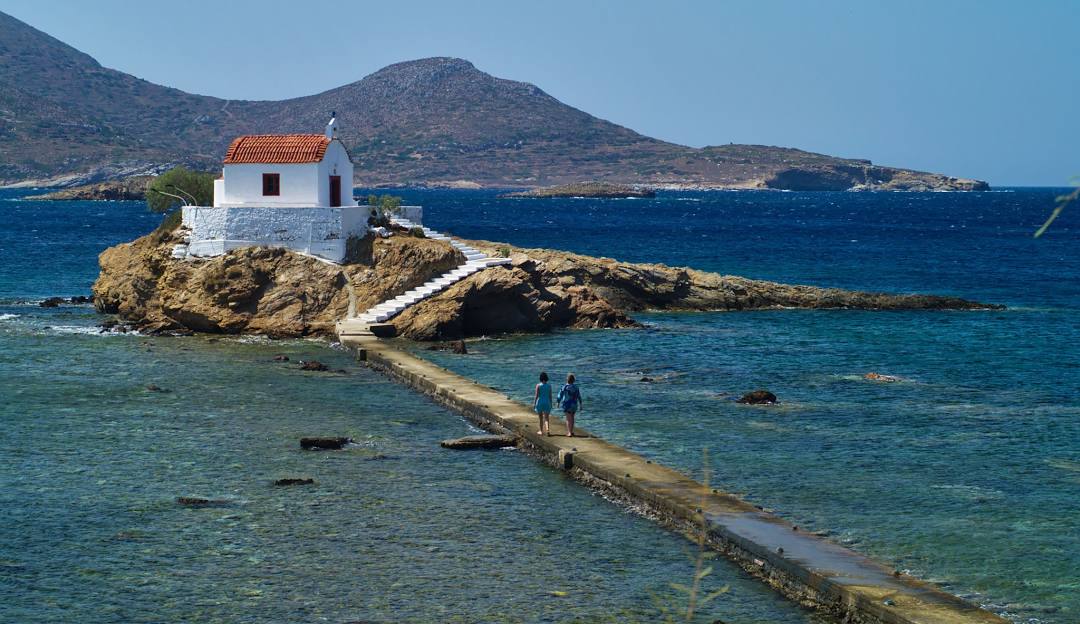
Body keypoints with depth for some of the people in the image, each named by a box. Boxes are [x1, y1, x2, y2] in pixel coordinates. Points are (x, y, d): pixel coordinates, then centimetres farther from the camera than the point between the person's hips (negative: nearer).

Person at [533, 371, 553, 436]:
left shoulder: (538, 385, -9)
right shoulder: (549, 386, -1)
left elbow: (536, 395, -10)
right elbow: (550, 396, 3)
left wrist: (534, 403, -3)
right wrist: (551, 404, 13)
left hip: (540, 402, -1)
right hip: (547, 402, 1)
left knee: (541, 418, 12)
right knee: (547, 418, 3)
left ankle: (541, 431, 21)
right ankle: (547, 429, -19)